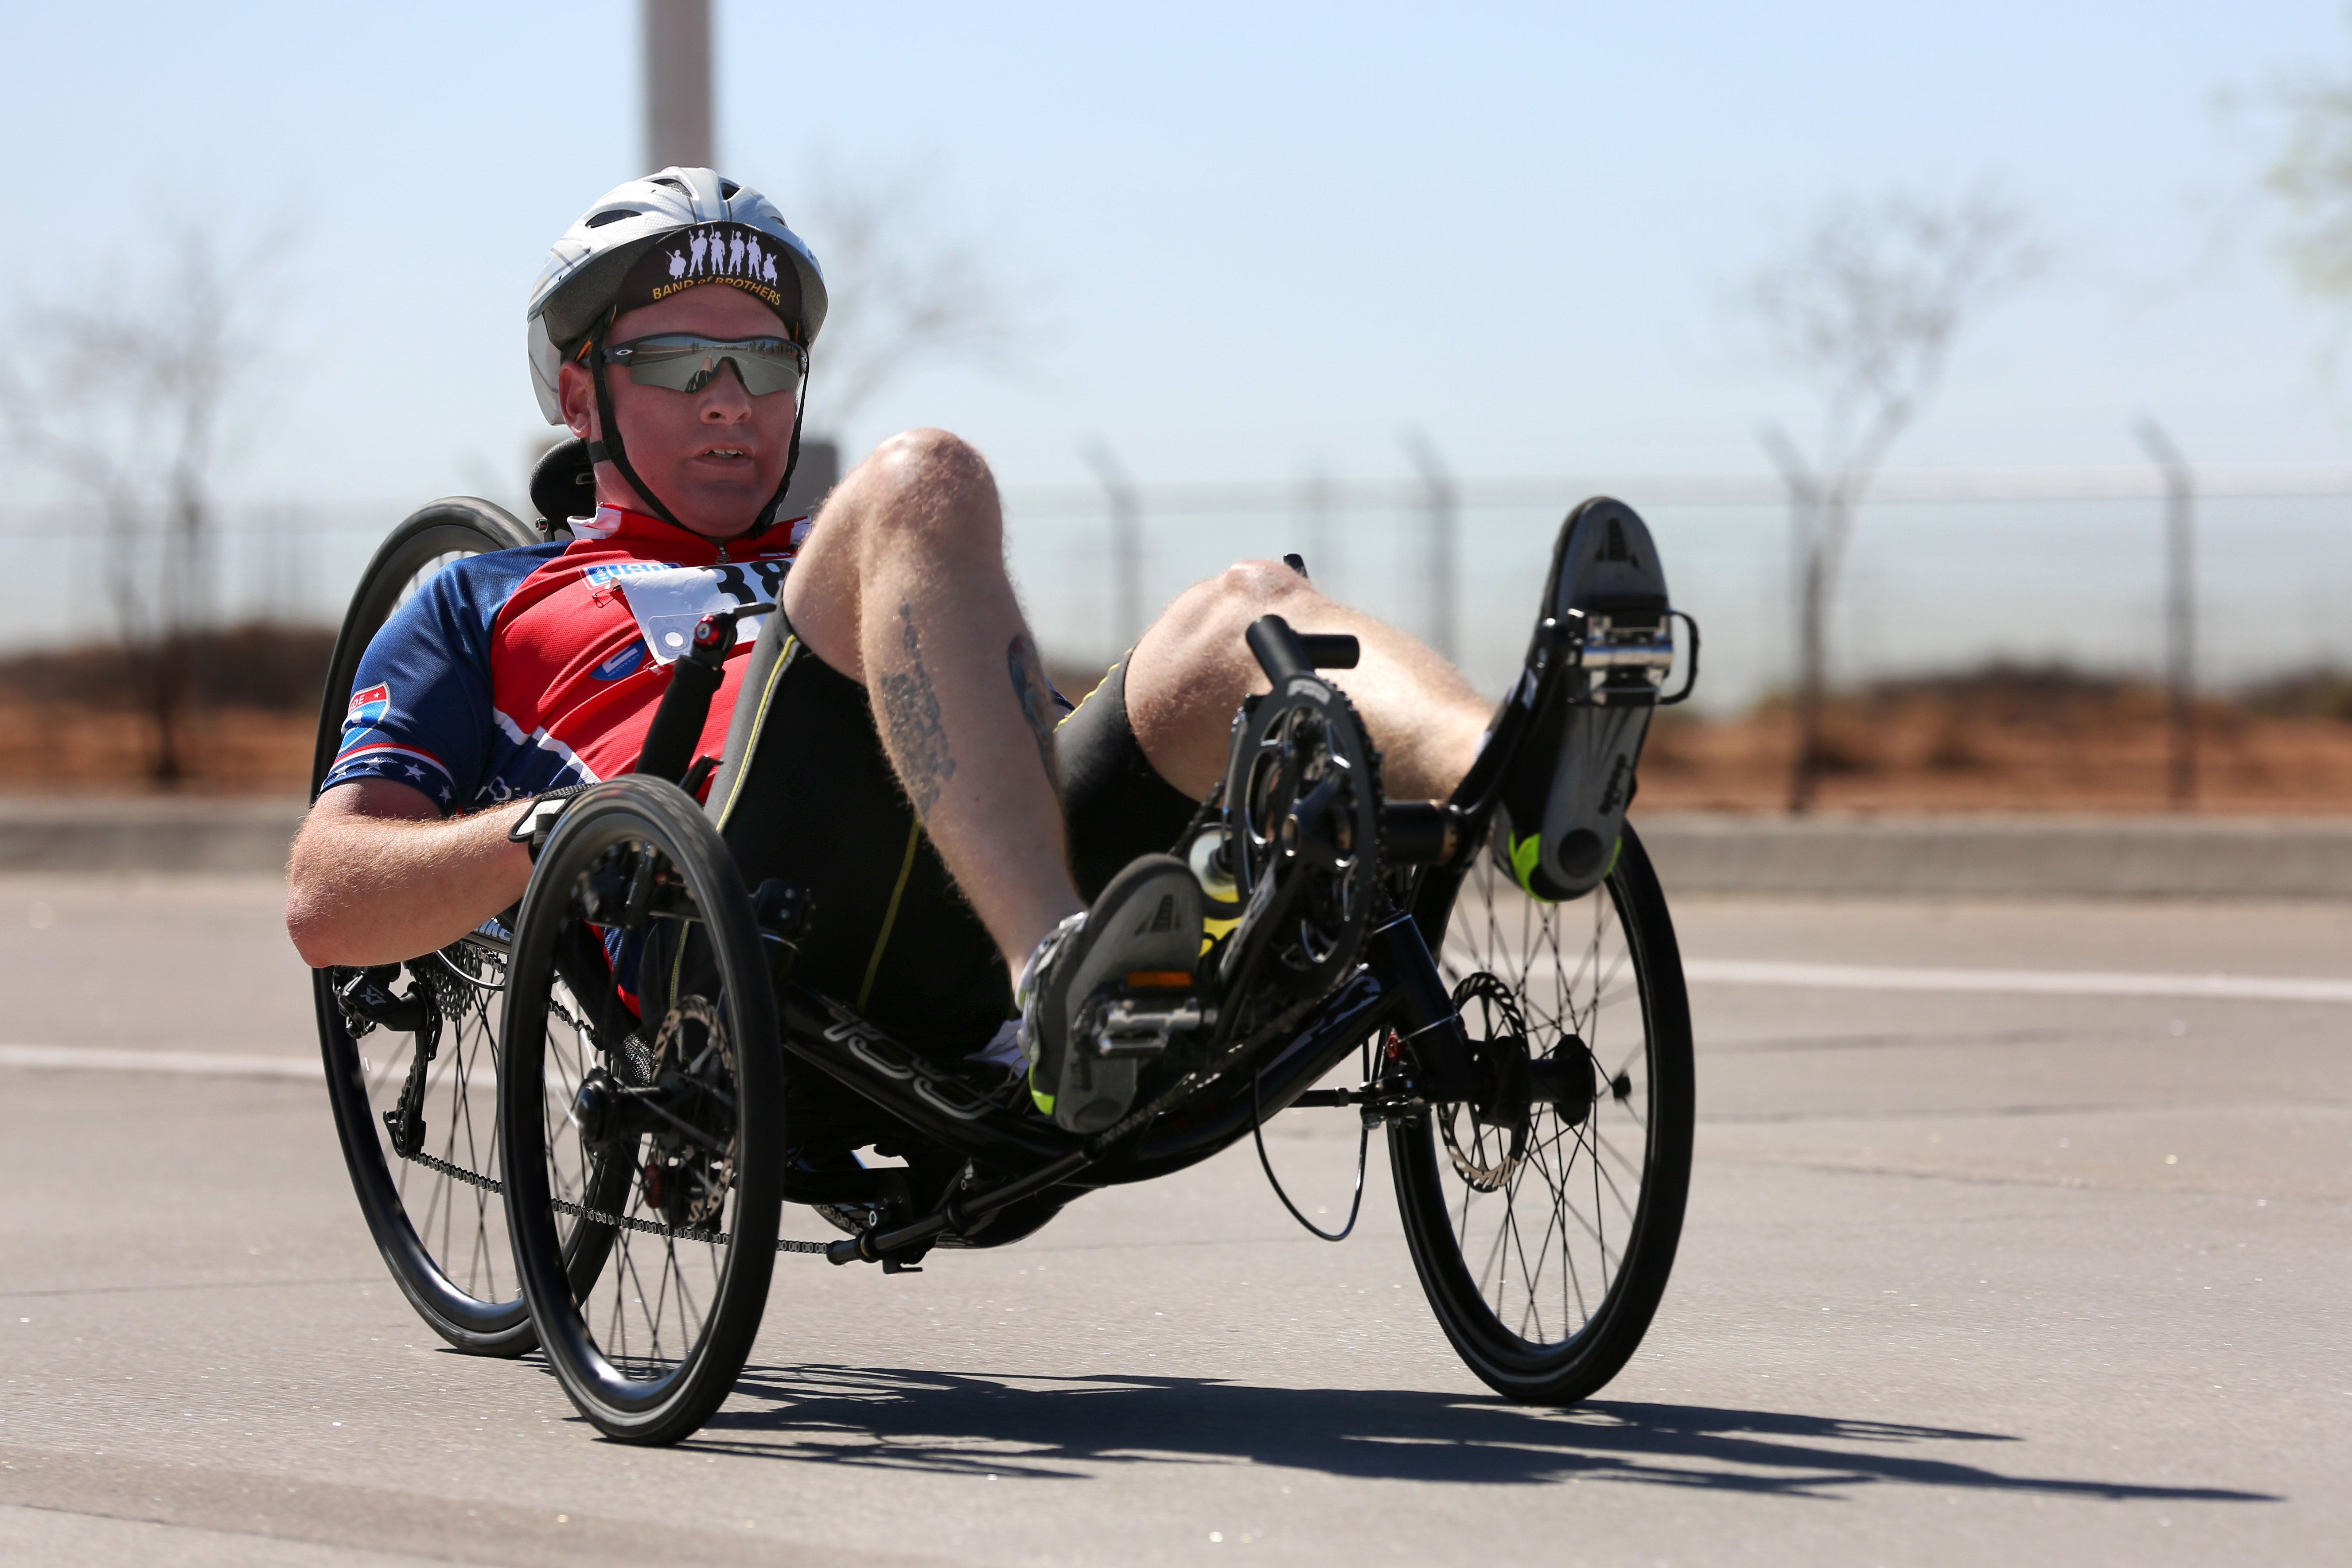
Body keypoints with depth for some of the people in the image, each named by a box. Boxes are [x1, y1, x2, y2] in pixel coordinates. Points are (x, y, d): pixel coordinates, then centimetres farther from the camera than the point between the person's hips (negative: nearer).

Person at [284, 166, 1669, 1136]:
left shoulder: (829, 566, 43)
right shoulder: (484, 604, 31)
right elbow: (327, 900, 16)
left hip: (970, 992, 5)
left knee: (1243, 612, -17)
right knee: (920, 482, -24)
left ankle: (1517, 786, -52)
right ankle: (1060, 965, -50)